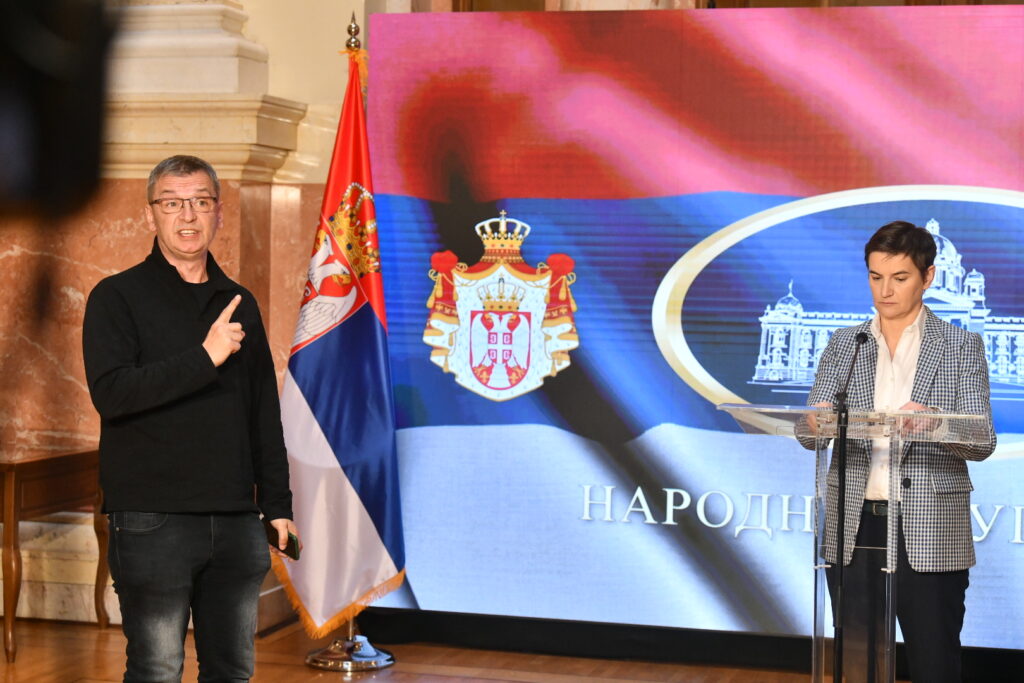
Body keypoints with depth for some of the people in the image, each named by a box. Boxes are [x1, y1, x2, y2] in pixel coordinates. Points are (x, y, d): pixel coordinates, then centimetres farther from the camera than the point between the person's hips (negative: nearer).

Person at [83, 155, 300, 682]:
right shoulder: (117, 297, -1)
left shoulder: (240, 305, 14)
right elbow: (110, 392, -16)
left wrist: (277, 504, 12)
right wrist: (204, 358, -19)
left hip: (235, 520, 5)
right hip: (153, 520, -5)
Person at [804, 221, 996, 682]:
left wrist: (933, 423, -25)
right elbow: (809, 433, 4)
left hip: (930, 533, -2)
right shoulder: (844, 344, 10)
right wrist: (820, 421, -20)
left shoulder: (962, 346, 3)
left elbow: (983, 442, -5)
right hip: (854, 528, 3)